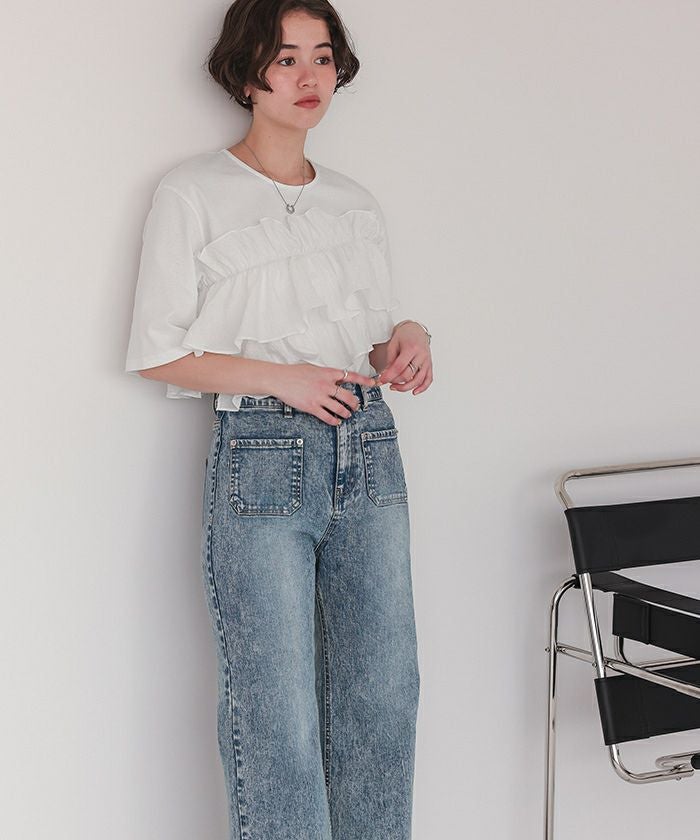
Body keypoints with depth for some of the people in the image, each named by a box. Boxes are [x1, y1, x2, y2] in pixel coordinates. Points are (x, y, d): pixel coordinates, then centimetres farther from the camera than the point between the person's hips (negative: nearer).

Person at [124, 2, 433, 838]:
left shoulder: (356, 203, 15)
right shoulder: (193, 194, 0)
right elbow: (157, 353, -3)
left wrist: (407, 339, -2)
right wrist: (282, 378, -13)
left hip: (368, 449, 5)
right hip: (260, 457, -5)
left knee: (384, 693, 7)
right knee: (276, 710, -4)